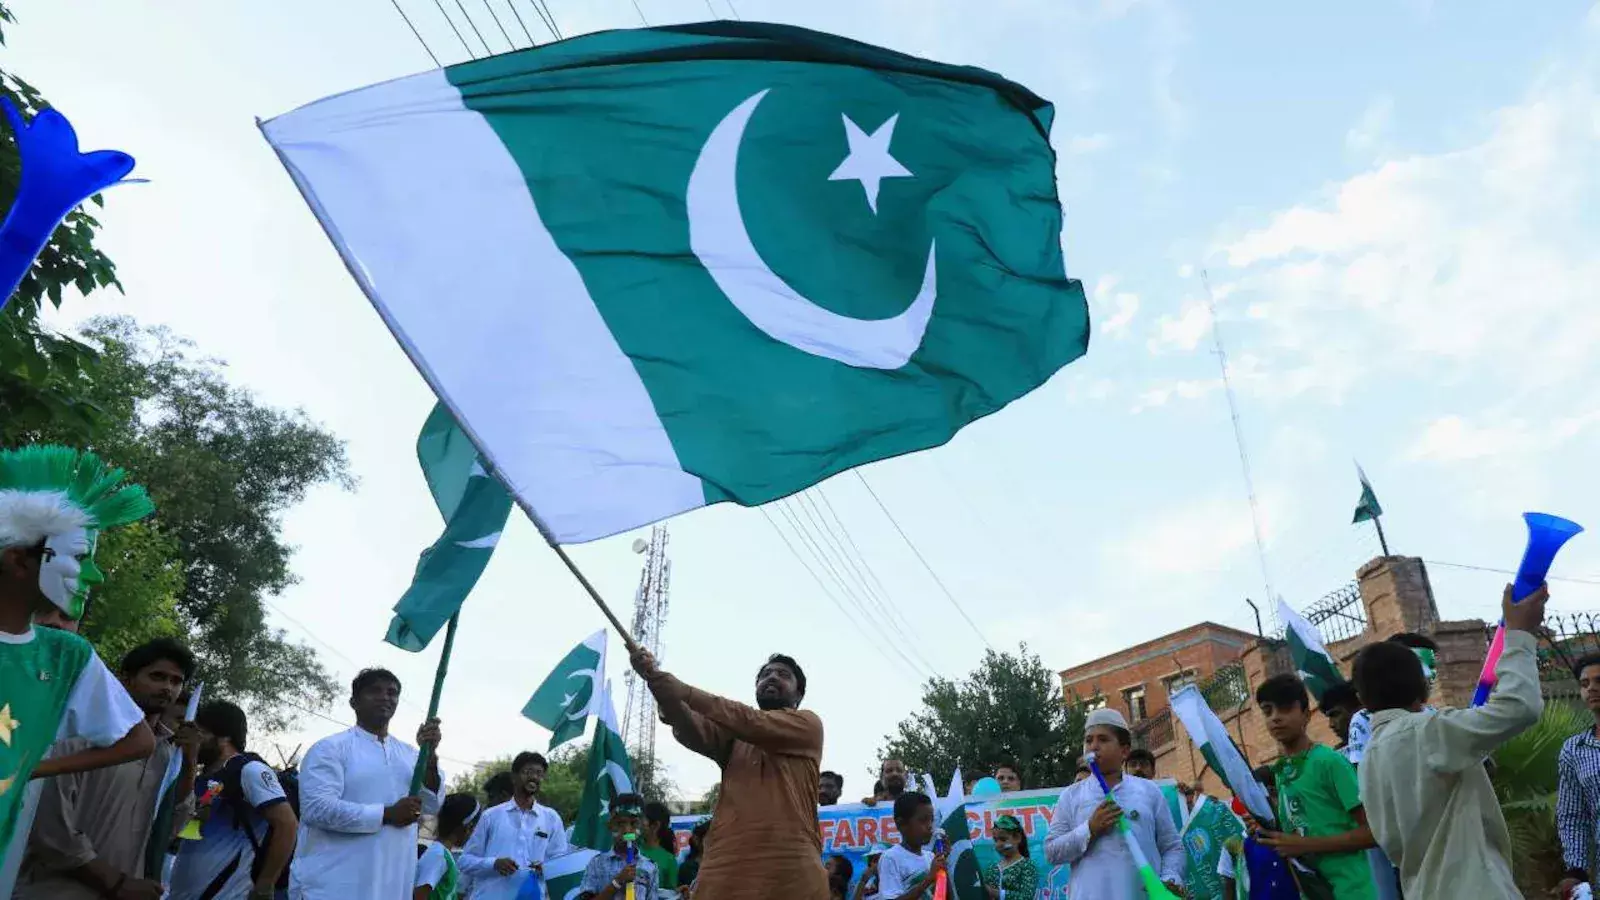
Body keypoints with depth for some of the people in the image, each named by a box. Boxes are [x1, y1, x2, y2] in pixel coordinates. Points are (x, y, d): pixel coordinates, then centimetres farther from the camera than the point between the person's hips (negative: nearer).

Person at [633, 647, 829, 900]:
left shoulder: (808, 723, 10)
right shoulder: (733, 733, 20)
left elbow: (754, 724, -9)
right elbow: (692, 731, -2)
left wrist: (684, 692, -14)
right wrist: (657, 680, -20)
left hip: (792, 870, -3)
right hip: (725, 869, 3)